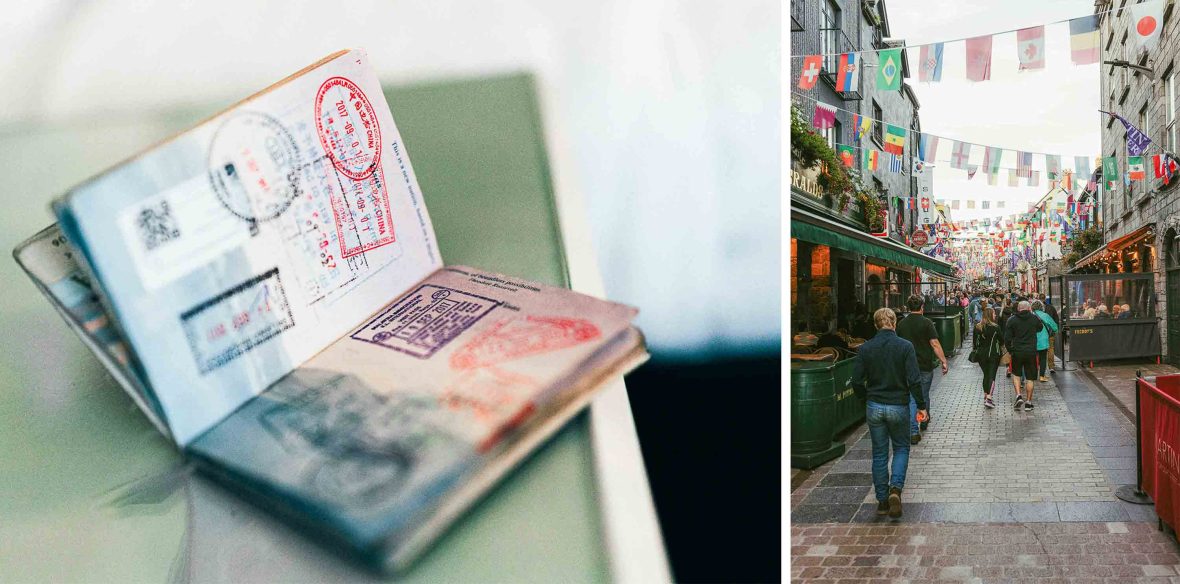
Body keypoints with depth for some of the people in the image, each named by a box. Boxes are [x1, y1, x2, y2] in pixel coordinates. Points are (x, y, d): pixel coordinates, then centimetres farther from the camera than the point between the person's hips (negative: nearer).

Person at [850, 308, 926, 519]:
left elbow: (857, 381, -3)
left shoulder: (865, 348, -3)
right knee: (901, 448, 15)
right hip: (898, 406, -2)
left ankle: (882, 500, 15)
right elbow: (914, 380, -14)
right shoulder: (905, 346, -10)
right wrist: (921, 405, -4)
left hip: (874, 407, 2)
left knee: (879, 453, 12)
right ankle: (895, 488, -7)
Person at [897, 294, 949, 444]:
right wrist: (943, 361, -7)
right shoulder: (926, 323, -9)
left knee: (912, 398, 0)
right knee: (924, 395, 17)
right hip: (925, 365, -2)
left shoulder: (901, 324, 3)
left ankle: (914, 431, -10)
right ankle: (924, 421, 39)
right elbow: (935, 344, -13)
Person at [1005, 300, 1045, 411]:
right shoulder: (1034, 318, -2)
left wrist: (1010, 350, 9)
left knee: (1016, 374, 18)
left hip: (1017, 351, 0)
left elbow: (1007, 338, -4)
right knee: (1030, 378, 7)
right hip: (1031, 352, 0)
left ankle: (1018, 395, 1)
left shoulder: (1011, 320, -3)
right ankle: (1028, 402, 9)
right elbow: (1040, 327, 21)